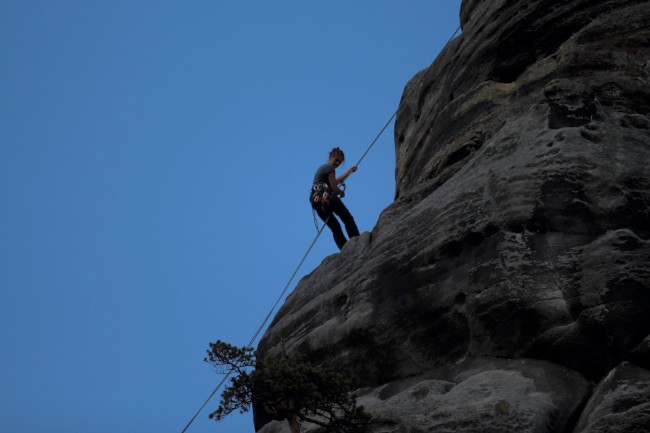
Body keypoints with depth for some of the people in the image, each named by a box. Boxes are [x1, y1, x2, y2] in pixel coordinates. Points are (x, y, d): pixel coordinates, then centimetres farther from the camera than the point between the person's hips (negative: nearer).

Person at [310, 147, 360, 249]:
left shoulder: (322, 168, 28)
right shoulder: (330, 168, -1)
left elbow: (336, 181, 38)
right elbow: (334, 188, -10)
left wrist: (350, 170, 43)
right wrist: (342, 192, 11)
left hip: (316, 200, 9)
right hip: (326, 197, -8)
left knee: (335, 227, 8)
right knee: (348, 218, -4)